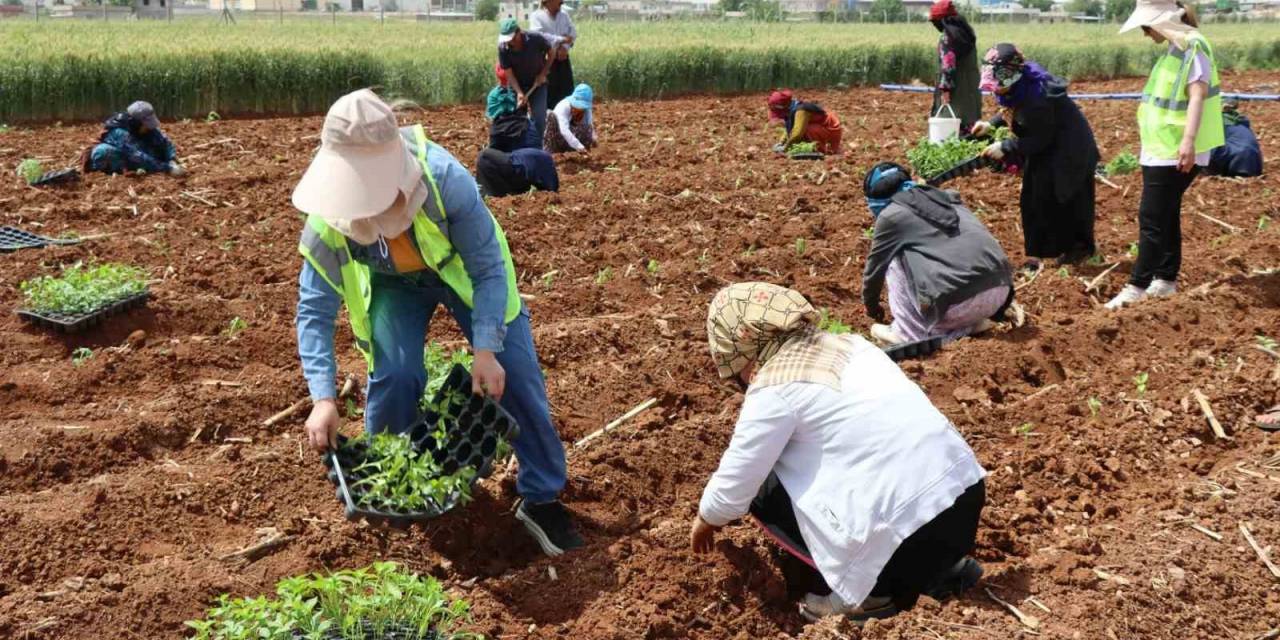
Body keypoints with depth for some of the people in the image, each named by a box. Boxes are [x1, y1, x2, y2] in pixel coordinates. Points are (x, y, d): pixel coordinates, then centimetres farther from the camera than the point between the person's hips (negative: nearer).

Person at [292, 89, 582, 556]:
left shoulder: (445, 179, -40)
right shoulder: (327, 218, -32)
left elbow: (489, 269, -28)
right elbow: (314, 311, -23)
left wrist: (486, 350, -35)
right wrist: (323, 399, -31)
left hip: (461, 269, -1)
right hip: (393, 283, 1)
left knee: (514, 372, -10)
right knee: (395, 375, -20)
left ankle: (542, 498, 7)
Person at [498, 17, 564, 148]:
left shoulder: (536, 39, -24)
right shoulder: (503, 48, -21)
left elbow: (551, 53, -6)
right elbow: (508, 72, -15)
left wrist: (543, 74, -10)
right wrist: (519, 93, -25)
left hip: (537, 84, -1)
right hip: (517, 85, 1)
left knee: (539, 118, -9)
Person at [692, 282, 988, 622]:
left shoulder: (773, 389, -8)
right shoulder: (847, 344, 15)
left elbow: (735, 485, 1)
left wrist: (706, 520, 24)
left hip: (909, 531, -8)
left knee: (763, 488, 7)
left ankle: (868, 592, 8)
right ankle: (941, 568, 20)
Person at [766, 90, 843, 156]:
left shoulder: (801, 111, -27)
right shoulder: (792, 110, 3)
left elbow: (798, 132, -35)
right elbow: (789, 129, 10)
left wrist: (785, 147, -27)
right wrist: (781, 143, -4)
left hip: (832, 131, -10)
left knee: (807, 129, -30)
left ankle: (821, 149, -9)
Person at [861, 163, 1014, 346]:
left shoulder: (891, 215, 6)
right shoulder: (944, 196, 25)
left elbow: (875, 267, 20)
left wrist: (871, 305, 39)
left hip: (958, 302, -7)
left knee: (894, 261, 12)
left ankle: (909, 332, 9)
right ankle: (970, 321, 17)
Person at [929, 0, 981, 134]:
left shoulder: (947, 37, -14)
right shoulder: (965, 32, 13)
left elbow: (948, 65, -19)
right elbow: (970, 63, 16)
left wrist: (945, 89, -19)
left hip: (956, 92, -9)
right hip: (971, 91, 9)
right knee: (968, 122, 11)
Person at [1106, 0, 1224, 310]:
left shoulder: (1192, 46, -15)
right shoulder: (1173, 49, 14)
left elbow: (1198, 95, -24)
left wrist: (1189, 140, -33)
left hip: (1176, 152, -10)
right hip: (1159, 150, 10)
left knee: (1152, 217, -10)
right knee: (1166, 215, 14)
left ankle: (1137, 286, -9)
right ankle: (1166, 279, 22)